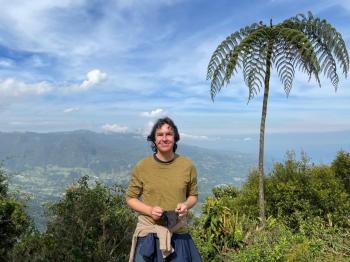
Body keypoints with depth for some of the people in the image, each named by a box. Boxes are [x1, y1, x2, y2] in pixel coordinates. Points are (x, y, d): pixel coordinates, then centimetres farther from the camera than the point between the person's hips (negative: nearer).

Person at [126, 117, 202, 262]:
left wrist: (186, 205, -13)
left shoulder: (187, 165, -5)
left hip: (179, 234, 1)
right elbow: (130, 198, 1)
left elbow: (193, 195, 8)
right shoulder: (141, 167, -8)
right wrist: (149, 210, -16)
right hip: (149, 234, -1)